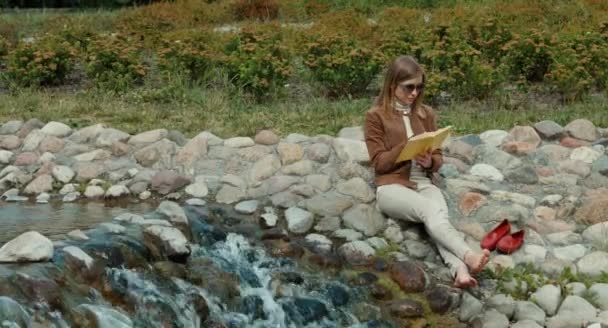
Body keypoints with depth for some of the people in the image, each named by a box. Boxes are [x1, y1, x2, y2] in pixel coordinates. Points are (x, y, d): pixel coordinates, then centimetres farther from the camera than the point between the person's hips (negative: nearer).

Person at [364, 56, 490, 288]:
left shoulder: (426, 114, 16)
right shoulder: (376, 116, 2)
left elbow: (438, 158, 15)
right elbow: (379, 162, -4)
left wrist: (430, 161, -10)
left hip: (425, 183, 3)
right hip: (392, 186, -3)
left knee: (437, 215, -34)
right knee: (431, 211, -36)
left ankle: (460, 270, -58)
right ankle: (469, 256, -56)